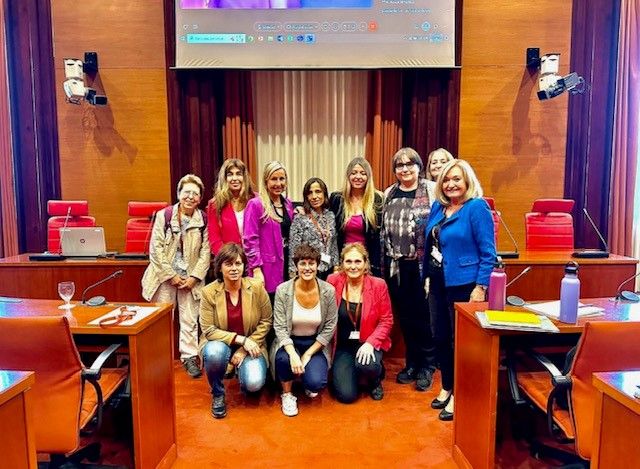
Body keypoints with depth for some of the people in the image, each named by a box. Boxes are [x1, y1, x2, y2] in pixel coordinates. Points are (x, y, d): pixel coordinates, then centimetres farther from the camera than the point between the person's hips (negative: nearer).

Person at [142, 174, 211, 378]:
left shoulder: (204, 220, -1)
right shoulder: (164, 215, -5)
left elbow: (205, 251, -2)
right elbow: (156, 248, -7)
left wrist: (194, 277, -10)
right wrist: (171, 275, -10)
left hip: (191, 278, 1)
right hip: (165, 276, -1)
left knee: (189, 319, 5)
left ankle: (189, 357, 17)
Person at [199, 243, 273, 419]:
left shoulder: (257, 287, -11)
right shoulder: (209, 292, -12)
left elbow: (266, 321, -5)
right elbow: (208, 330, -13)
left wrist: (244, 349, -13)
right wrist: (241, 339, -23)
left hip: (250, 345, 0)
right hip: (220, 343, 0)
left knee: (254, 383, -24)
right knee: (215, 352, -36)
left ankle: (241, 370, 17)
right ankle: (218, 394, -3)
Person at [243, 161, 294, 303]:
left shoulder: (288, 204, 12)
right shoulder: (255, 205, -7)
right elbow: (250, 240, -11)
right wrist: (256, 269, -16)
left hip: (286, 266, 6)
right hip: (266, 271, -6)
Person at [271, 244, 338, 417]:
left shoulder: (328, 291, -13)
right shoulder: (283, 290, -14)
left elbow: (330, 328, -8)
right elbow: (280, 327, -14)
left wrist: (308, 354, -14)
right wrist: (293, 354, -28)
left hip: (316, 344, 0)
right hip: (289, 342, 0)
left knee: (315, 383, -23)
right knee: (283, 358, -34)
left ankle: (310, 381, 17)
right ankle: (287, 394, -2)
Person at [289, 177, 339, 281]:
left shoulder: (331, 216, 6)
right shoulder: (300, 218, -7)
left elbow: (334, 245, 12)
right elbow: (293, 250, -7)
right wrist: (294, 275, -9)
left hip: (328, 271, 4)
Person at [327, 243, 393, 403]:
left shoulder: (378, 285, -8)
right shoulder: (333, 281, -8)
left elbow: (386, 320, -4)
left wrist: (371, 343, -18)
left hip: (368, 343, 0)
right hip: (342, 345, 1)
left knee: (366, 365, -34)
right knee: (346, 395, -13)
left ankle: (375, 380, 6)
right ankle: (343, 371, 24)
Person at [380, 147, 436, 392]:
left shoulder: (432, 190, -2)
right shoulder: (388, 194, 12)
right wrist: (383, 261, 14)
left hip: (422, 264, -4)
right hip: (396, 265, 4)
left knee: (422, 316, 2)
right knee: (404, 316, 11)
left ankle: (426, 366, 20)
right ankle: (411, 362, 27)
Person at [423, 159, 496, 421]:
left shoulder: (476, 208, -12)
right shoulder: (438, 207, 8)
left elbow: (488, 252, -13)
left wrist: (481, 286, -17)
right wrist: (428, 276, 14)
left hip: (463, 286, -7)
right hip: (438, 284, 7)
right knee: (440, 338, 16)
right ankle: (446, 388, 35)